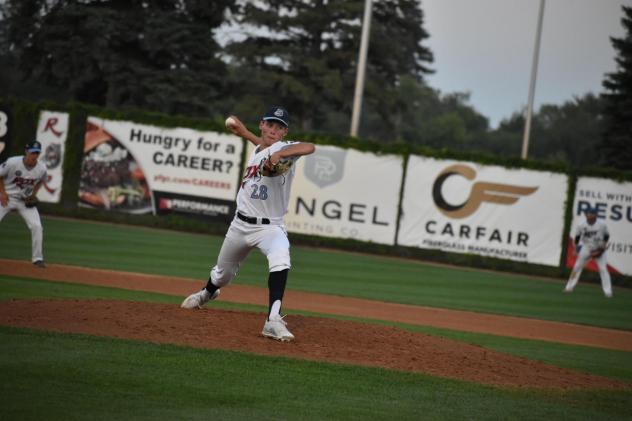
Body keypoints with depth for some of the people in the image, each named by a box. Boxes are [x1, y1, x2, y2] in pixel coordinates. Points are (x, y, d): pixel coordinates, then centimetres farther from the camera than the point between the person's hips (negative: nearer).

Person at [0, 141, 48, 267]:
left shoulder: (42, 168, -13)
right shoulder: (12, 163, -22)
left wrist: (34, 193, -1)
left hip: (26, 200, 2)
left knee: (37, 227, -11)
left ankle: (37, 258, 2)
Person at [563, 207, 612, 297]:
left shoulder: (601, 225, -15)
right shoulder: (581, 226, -11)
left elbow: (606, 235, -1)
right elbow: (577, 236, 4)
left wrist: (604, 245, -13)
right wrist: (576, 246, -3)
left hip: (599, 250, -2)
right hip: (586, 249, 2)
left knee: (603, 269, -9)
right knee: (577, 267, 5)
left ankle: (608, 291, -5)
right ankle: (569, 287, 16)